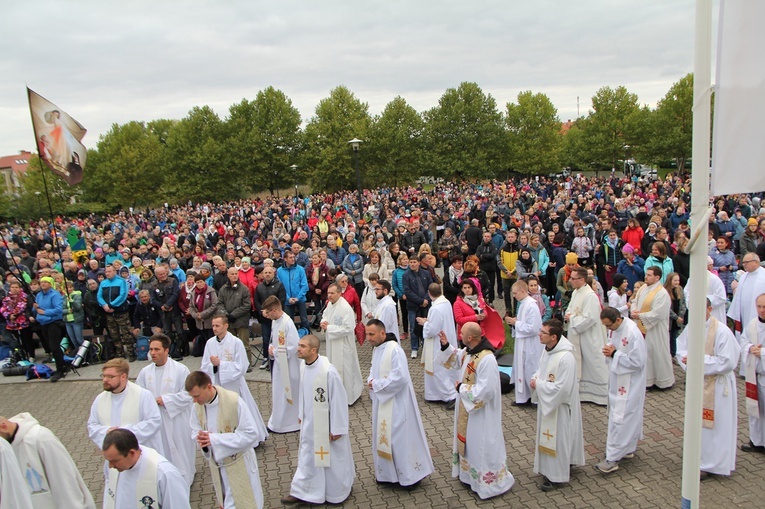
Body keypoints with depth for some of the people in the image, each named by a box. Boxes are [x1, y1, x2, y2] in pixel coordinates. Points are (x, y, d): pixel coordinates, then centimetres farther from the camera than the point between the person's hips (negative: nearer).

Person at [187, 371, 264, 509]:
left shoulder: (234, 401, -25)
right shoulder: (198, 405, -7)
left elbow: (251, 434, -24)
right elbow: (195, 430, 6)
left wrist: (214, 439, -27)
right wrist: (201, 438, -20)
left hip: (238, 466, -5)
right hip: (216, 464, 6)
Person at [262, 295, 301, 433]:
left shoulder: (288, 323, -25)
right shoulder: (275, 321, 2)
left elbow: (293, 347, -26)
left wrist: (275, 352, -16)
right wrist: (271, 348, -5)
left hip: (288, 366, -9)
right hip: (278, 363, 9)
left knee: (288, 394, 5)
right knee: (278, 393, 20)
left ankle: (289, 423, 21)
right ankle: (277, 422, 35)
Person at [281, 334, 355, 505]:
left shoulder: (328, 371, -28)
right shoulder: (306, 367, -5)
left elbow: (338, 399, -22)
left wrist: (337, 428, -17)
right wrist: (301, 415, 16)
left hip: (327, 424, -6)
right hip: (310, 423, 6)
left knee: (333, 458, 14)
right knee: (307, 457, 16)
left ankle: (337, 491, 37)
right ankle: (302, 492, 30)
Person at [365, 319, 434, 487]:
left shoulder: (394, 350, -22)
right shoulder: (376, 349, 5)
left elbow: (400, 377, -27)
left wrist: (376, 384, -18)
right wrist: (371, 380, -3)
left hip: (396, 402, -9)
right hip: (381, 401, 9)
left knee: (401, 437, 2)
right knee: (383, 436, 16)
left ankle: (410, 473, 18)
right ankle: (387, 472, 32)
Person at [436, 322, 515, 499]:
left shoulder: (487, 359, -32)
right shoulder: (468, 351, -4)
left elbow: (485, 391, -32)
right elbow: (457, 357, 19)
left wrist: (461, 388, -21)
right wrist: (446, 346, 0)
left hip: (481, 411, -9)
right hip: (467, 408, 10)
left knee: (482, 445, 6)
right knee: (468, 440, 24)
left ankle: (489, 483, 23)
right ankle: (469, 473, 43)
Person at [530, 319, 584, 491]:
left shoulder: (566, 358, -30)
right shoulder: (547, 349, -3)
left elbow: (562, 388, -29)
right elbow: (540, 368, 14)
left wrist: (539, 384, -19)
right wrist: (535, 379, -7)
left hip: (559, 406, -8)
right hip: (546, 403, 8)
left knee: (558, 438, 8)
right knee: (548, 437, 22)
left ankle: (557, 476, 25)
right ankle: (549, 468, 40)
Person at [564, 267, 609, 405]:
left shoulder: (590, 296, -22)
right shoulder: (575, 292, 7)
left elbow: (589, 319, -26)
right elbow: (570, 308, 18)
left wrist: (572, 319, -15)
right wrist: (568, 315, -4)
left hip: (589, 338, -9)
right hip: (577, 336, 9)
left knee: (594, 365, 1)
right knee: (579, 365, 16)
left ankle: (604, 394, 15)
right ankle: (583, 391, 29)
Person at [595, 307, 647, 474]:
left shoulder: (632, 333, -24)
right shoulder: (613, 329, 1)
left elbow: (638, 362, -22)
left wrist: (614, 354, -22)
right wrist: (608, 351, -7)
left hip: (629, 384, -8)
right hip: (616, 380, 8)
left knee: (619, 419, -5)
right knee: (628, 417, 20)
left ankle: (612, 458, -1)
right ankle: (627, 449, 33)